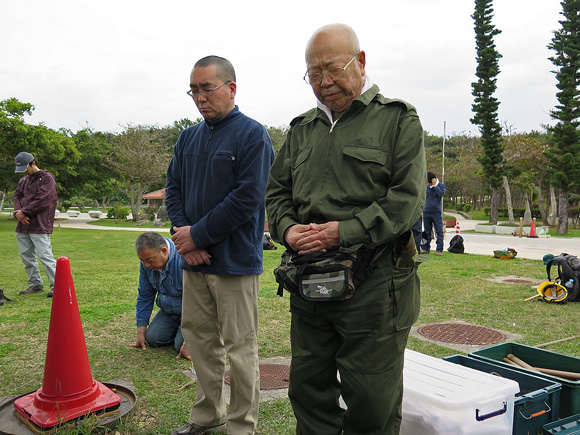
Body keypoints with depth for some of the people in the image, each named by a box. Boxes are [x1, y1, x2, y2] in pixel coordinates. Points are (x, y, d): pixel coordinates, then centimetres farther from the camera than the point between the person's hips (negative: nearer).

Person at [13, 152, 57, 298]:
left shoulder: (47, 178, -5)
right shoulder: (23, 180, 18)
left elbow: (43, 200, -14)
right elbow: (17, 196, 11)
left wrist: (24, 212, -13)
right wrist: (17, 212, -9)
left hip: (39, 226, -8)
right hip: (22, 226, 8)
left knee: (45, 256, -12)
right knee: (26, 256, 13)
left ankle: (56, 287, -9)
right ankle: (35, 284, 25)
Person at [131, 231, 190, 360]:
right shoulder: (147, 263, -11)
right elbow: (145, 296, 4)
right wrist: (141, 330, 3)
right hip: (169, 310, 7)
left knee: (181, 346, -20)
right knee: (152, 338, -7)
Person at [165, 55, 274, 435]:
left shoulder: (253, 135, -8)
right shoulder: (189, 138, 13)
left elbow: (248, 198, -16)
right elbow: (174, 188, 12)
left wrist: (198, 235, -14)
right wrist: (184, 236, -6)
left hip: (235, 261, -7)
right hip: (194, 260, 7)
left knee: (240, 347, 2)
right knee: (199, 337, 16)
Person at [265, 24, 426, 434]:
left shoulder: (398, 119, 0)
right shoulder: (302, 128, 16)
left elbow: (407, 199, -10)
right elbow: (276, 192, 18)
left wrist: (345, 232, -18)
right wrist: (288, 229, -3)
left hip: (374, 282, -5)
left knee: (372, 401, 6)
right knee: (308, 388, 16)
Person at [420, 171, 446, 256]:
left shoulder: (441, 185, 1)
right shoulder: (426, 186, 7)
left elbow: (441, 193, -18)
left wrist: (435, 185, -16)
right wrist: (422, 211, 12)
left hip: (437, 212, -2)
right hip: (427, 212, 3)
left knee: (439, 232, -3)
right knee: (427, 232, 8)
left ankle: (439, 250, 1)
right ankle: (426, 249, 15)